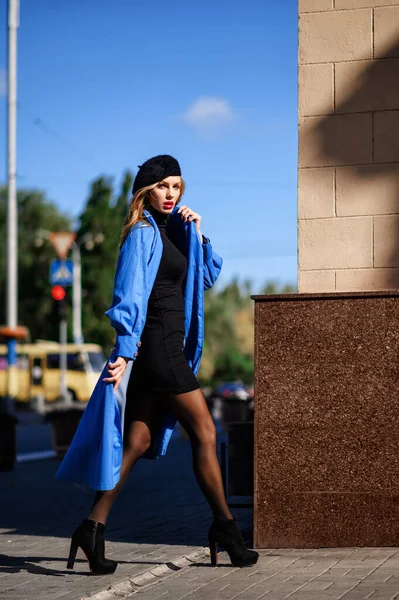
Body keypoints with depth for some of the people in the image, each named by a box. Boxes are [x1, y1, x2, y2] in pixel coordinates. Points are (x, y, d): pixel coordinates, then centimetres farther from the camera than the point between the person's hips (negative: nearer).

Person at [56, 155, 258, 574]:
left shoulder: (172, 232, 17)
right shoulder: (143, 233, -8)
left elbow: (209, 276, 22)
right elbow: (129, 292, -16)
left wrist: (197, 234, 8)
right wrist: (125, 349, -22)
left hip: (169, 347, 9)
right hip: (157, 346, -9)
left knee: (138, 442, 5)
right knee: (204, 432, -2)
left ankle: (92, 528, 3)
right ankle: (225, 527, 8)